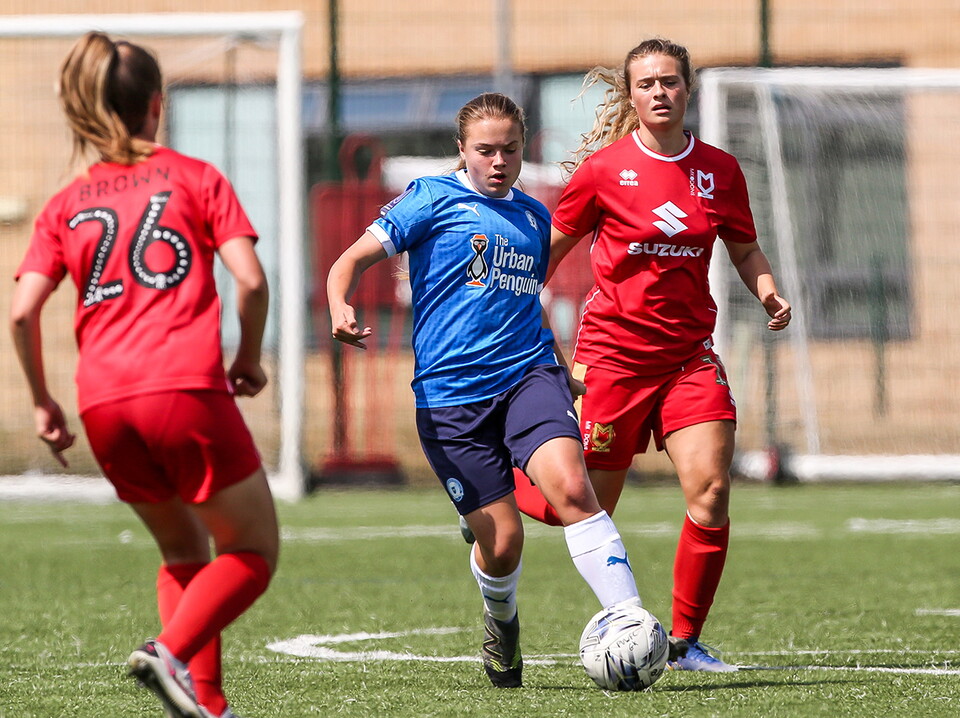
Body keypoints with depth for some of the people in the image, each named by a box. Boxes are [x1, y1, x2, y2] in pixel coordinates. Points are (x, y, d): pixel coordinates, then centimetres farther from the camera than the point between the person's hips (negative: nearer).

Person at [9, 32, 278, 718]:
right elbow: (251, 280, -2)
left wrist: (42, 402, 16)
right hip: (187, 389, -4)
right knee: (253, 552, 7)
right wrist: (248, 360, 13)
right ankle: (172, 652, -18)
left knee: (184, 549, 23)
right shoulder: (197, 177, 9)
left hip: (104, 404, 4)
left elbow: (22, 311, 5)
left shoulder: (65, 205, 16)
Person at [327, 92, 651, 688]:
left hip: (527, 375, 3)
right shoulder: (433, 198, 4)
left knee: (571, 486, -25)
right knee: (503, 541, -4)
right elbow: (353, 261, 0)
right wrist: (340, 309, -20)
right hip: (450, 393, -3)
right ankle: (501, 619, 31)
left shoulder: (534, 216, 18)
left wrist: (566, 372, 30)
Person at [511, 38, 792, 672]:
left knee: (710, 490, -13)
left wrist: (768, 290, -3)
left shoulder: (719, 170, 4)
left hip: (689, 352, 3)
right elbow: (551, 247, 5)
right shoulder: (605, 167, -4)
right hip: (613, 350, -3)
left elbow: (745, 249, 17)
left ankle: (686, 641, 0)